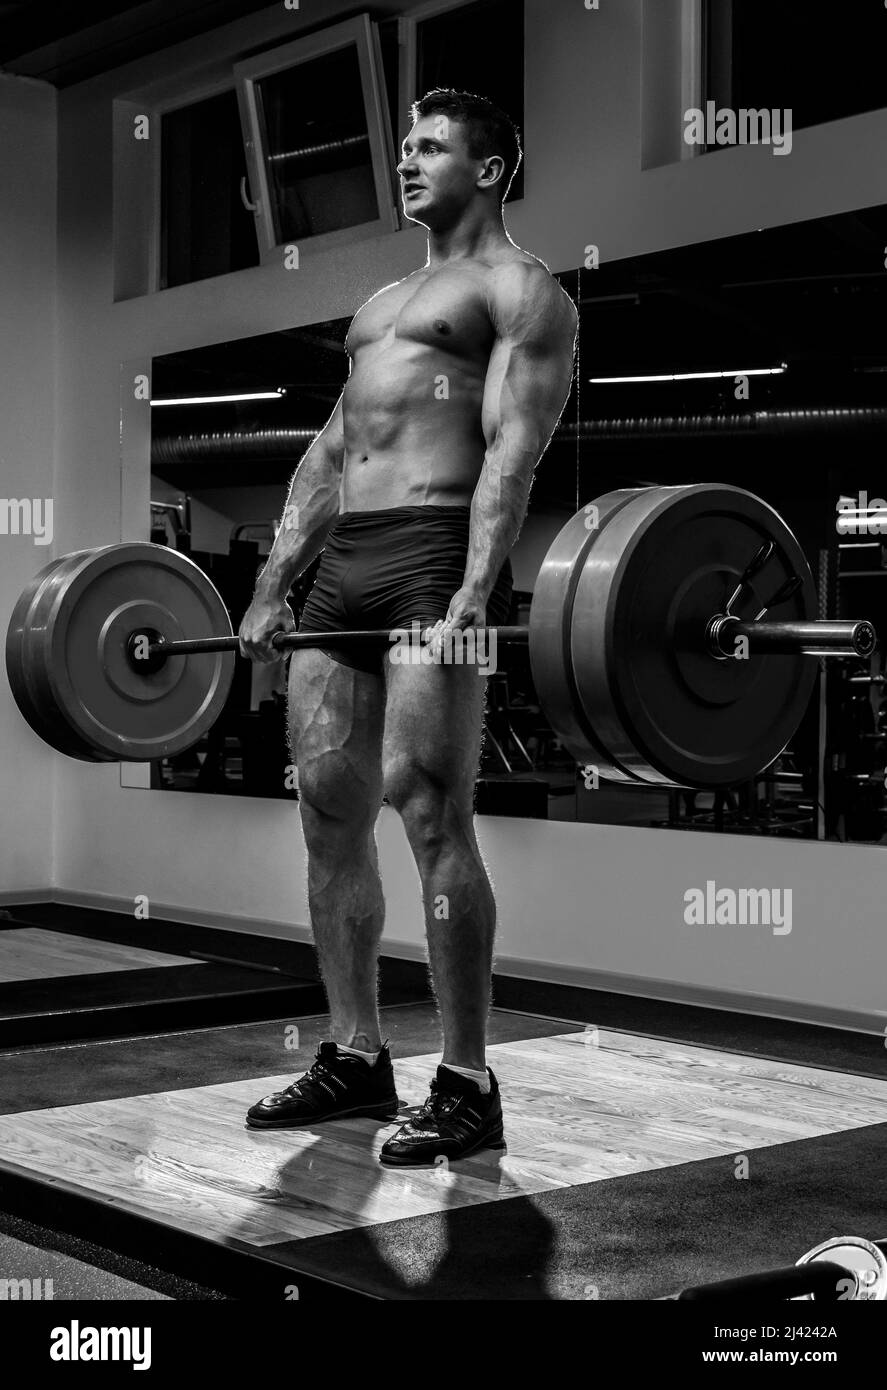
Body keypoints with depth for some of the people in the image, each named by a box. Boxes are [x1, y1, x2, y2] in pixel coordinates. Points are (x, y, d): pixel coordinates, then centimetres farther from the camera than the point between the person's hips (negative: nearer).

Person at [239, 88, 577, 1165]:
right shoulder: (381, 303, 29)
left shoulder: (518, 290, 3)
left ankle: (466, 1086, -6)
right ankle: (354, 1057, 16)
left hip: (434, 558, -8)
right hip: (341, 565, 8)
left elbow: (513, 444, -11)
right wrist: (273, 585, 16)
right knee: (328, 813, 6)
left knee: (430, 813, -13)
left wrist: (475, 590, -24)